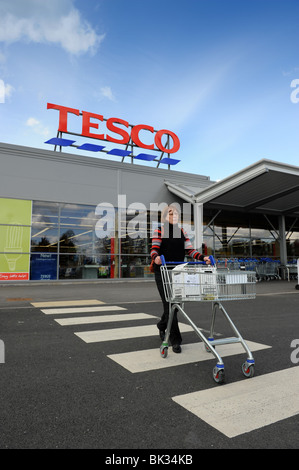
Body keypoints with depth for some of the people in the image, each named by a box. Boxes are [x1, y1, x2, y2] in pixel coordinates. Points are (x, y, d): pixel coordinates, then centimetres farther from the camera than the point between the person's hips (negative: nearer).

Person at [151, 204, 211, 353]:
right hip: (162, 272, -5)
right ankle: (175, 340, -1)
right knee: (169, 303, -8)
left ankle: (162, 325, 39)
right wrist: (155, 257, -33)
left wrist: (202, 257, -13)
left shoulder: (182, 232, 14)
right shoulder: (159, 231, 1)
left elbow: (190, 250, 5)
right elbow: (154, 249, -10)